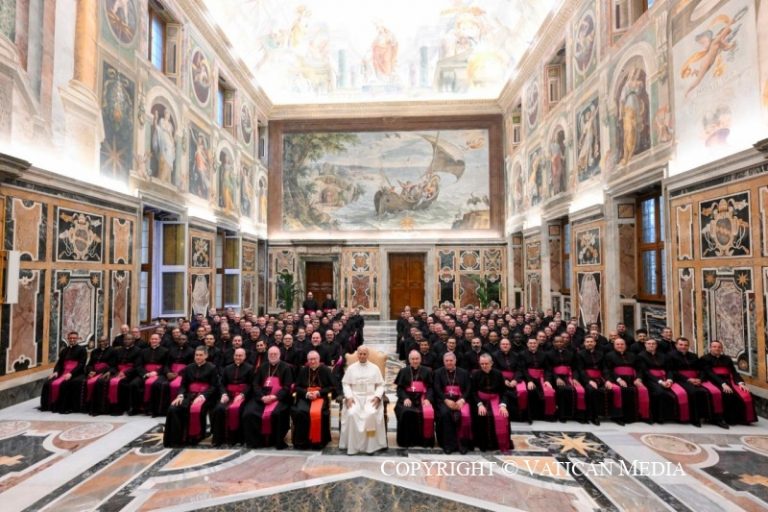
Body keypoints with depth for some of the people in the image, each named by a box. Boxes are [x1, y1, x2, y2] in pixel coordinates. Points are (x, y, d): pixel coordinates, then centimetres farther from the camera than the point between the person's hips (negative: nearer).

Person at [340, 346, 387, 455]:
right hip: (355, 397, 1)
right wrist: (349, 397, -10)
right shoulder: (351, 368, 11)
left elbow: (380, 385, 8)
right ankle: (352, 445, -17)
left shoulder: (374, 368, 11)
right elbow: (346, 384, 7)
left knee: (371, 414, -30)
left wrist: (377, 396, -9)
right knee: (352, 414, -29)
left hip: (370, 397, 0)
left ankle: (371, 445, -17)